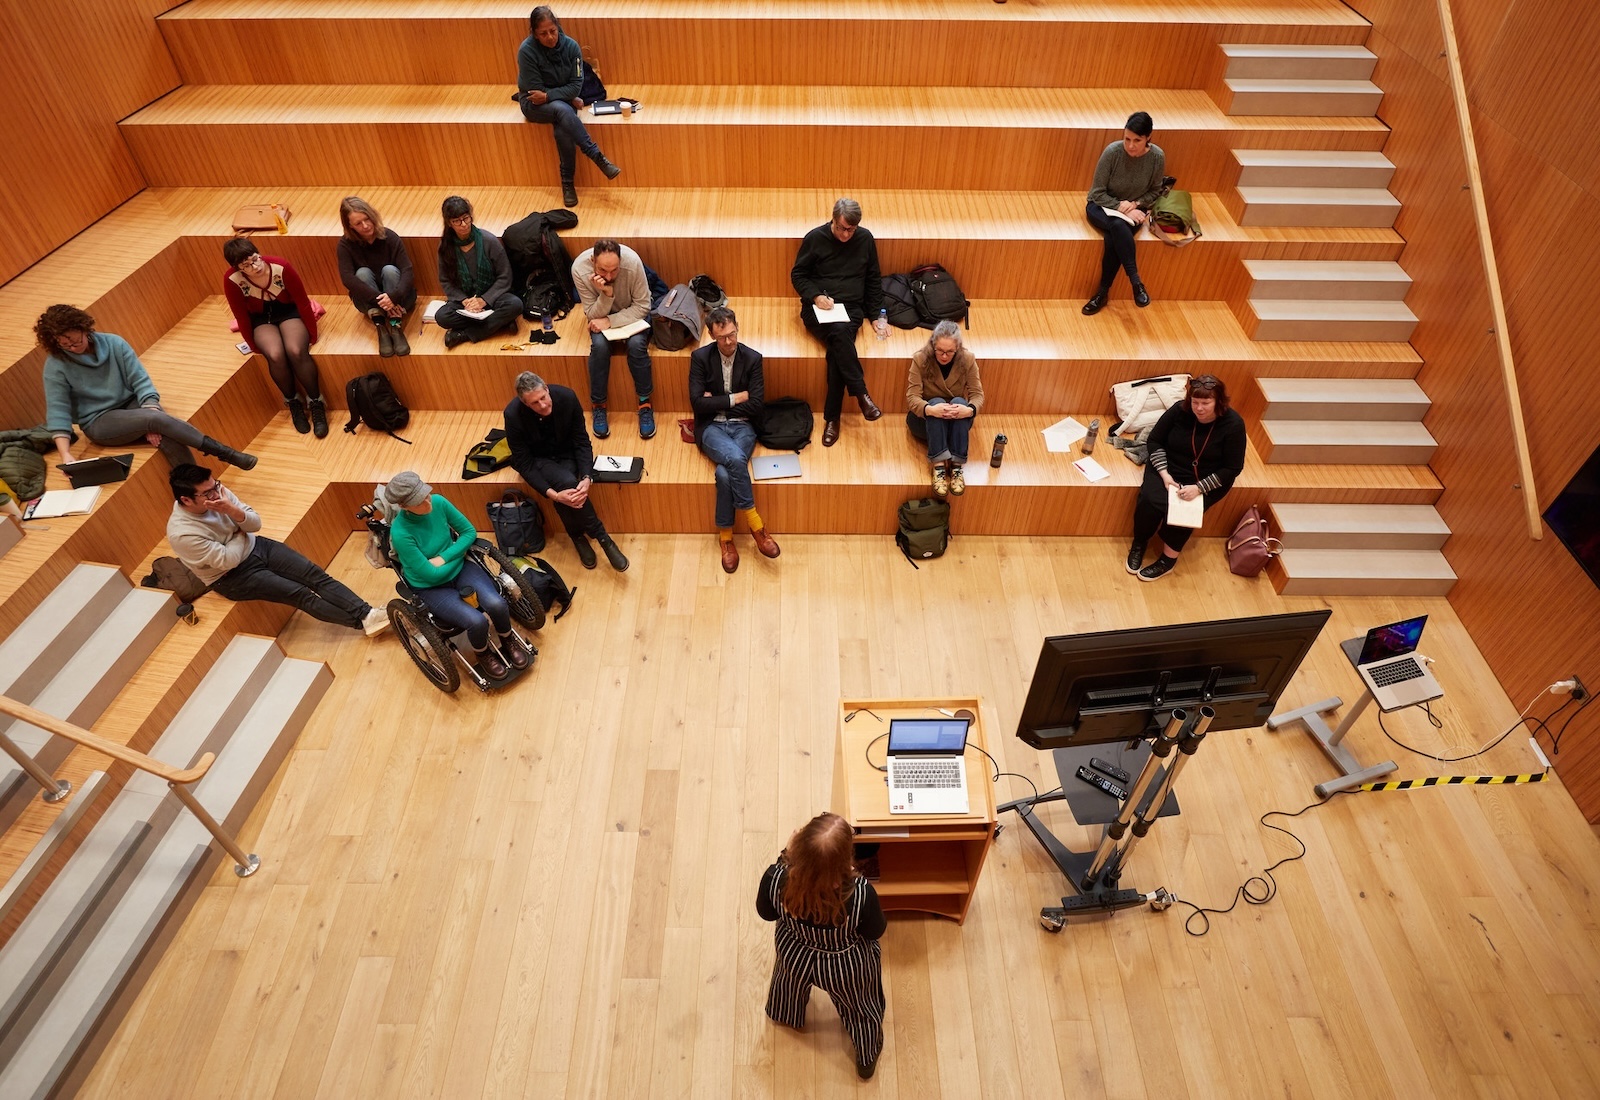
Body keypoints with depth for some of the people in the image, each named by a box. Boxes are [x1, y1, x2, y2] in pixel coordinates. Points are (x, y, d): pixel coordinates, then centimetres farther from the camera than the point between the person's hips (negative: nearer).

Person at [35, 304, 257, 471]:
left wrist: (150, 417, -21)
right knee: (159, 420, -31)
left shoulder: (113, 343, -4)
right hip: (99, 422, -2)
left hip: (132, 404, 2)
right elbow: (57, 412, -10)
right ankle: (224, 453, -28)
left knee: (166, 435, -32)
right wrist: (66, 455, -22)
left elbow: (140, 380, -5)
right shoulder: (56, 365, -8)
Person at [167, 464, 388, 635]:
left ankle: (367, 613, -22)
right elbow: (228, 560, -21)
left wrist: (233, 511, -27)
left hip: (254, 546, 5)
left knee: (315, 574, -14)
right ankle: (362, 622, -18)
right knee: (298, 593, -18)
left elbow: (255, 524, -6)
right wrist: (240, 530, -8)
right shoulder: (181, 533, -26)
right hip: (230, 576, -5)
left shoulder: (217, 493, -10)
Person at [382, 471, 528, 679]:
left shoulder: (438, 502, -13)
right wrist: (459, 554, -7)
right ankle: (483, 655, 9)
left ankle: (508, 641, 10)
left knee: (496, 604, -23)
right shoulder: (400, 533, -26)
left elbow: (469, 532, -1)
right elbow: (432, 575, -21)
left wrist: (443, 558, -14)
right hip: (431, 588, -4)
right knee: (477, 621, -26)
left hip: (459, 568, 4)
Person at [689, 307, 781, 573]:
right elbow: (697, 403, -9)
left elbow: (756, 406, -5)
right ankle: (755, 524, -20)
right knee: (735, 459, -34)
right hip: (711, 427, 0)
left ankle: (725, 535, -13)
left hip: (742, 427, 1)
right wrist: (735, 398, -9)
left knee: (724, 473, -31)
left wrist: (716, 401, -6)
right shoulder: (700, 357, 0)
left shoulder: (753, 358, 1)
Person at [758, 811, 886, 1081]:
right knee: (861, 1008, 33)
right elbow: (875, 931, -19)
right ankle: (867, 1058, 61)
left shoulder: (776, 878, -37)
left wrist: (785, 861, -9)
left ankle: (787, 1016, 72)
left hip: (795, 955, 3)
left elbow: (766, 912, -12)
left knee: (790, 983, 40)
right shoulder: (861, 894, -42)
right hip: (847, 968, -2)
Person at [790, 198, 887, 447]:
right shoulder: (815, 238, 1)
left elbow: (873, 280, 16)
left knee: (837, 349, -30)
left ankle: (832, 417, -25)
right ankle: (862, 394, -35)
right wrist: (816, 295, -12)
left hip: (851, 308, 1)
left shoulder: (865, 239, 8)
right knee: (839, 332, -37)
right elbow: (798, 274, 7)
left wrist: (877, 315, 10)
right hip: (818, 308, -1)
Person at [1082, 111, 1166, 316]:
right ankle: (1136, 282, -32)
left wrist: (1136, 204, -17)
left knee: (1113, 238, -32)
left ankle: (1102, 293, -22)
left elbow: (1155, 191, 2)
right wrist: (1120, 207, -24)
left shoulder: (1157, 157, -12)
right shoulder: (1112, 151, -18)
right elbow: (1098, 192, -13)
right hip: (1102, 207, -1)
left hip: (1133, 210, 1)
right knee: (1117, 226, -35)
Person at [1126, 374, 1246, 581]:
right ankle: (1139, 544, 1)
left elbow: (1232, 469, -12)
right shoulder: (1179, 410, -13)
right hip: (1168, 469, 2)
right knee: (1150, 501, -25)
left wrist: (1199, 488, -23)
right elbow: (1155, 440, -2)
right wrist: (1164, 473, -16)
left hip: (1206, 481, -1)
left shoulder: (1233, 424, -16)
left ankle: (1168, 559, -5)